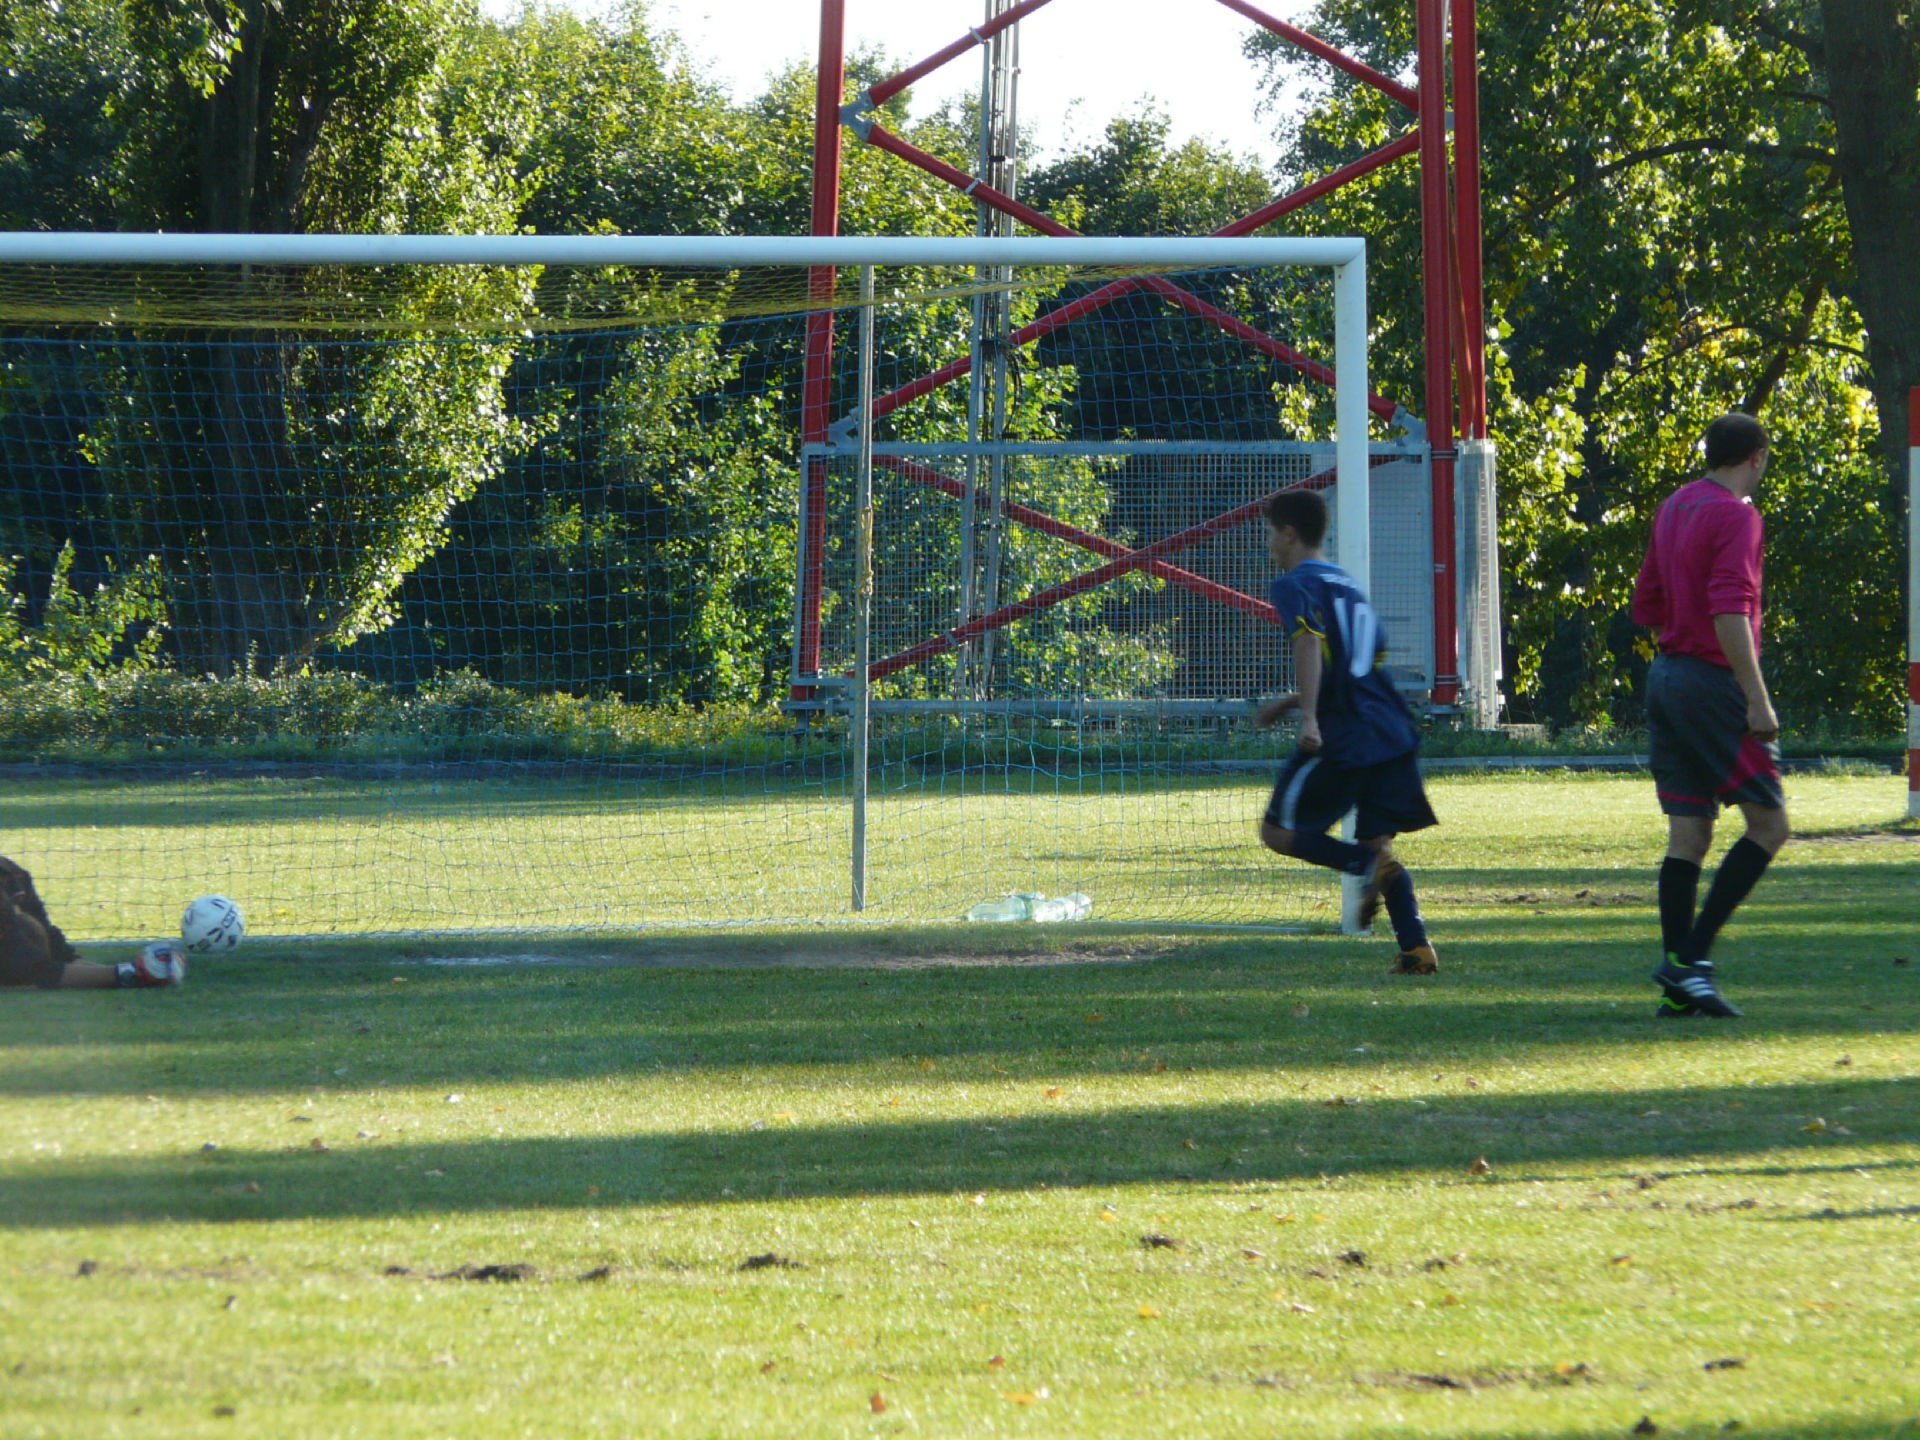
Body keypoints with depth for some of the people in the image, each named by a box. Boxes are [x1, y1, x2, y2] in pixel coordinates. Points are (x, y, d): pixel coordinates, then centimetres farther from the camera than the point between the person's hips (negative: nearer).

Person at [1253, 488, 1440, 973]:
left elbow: (1309, 645, -21)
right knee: (1378, 839, 10)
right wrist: (1289, 702, 36)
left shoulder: (1294, 586, -3)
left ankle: (1368, 864, -19)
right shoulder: (1347, 584, 24)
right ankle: (1416, 947, -6)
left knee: (1279, 832, 4)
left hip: (1342, 737, -8)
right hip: (1392, 732, 8)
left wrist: (1309, 718, -30)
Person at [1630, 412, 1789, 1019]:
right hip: (1715, 683, -8)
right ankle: (1691, 957, -9)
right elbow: (1729, 612, -22)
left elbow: (1646, 606, 20)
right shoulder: (1735, 515, -11)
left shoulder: (1674, 507, 14)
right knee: (1768, 825, -2)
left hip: (1667, 674, 8)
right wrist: (1757, 699, -24)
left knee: (1687, 832, 7)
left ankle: (1679, 980, 3)